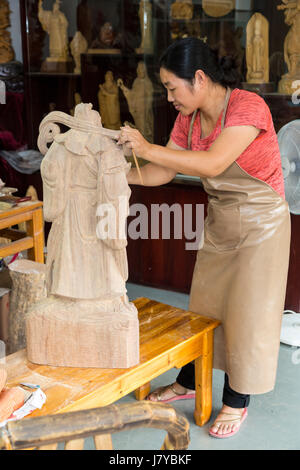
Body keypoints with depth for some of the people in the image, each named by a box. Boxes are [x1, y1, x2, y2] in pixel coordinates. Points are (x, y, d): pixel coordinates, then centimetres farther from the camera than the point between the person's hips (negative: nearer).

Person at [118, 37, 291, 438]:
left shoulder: (248, 107, -25)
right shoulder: (189, 119, -2)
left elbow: (212, 163, -37)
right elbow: (163, 172, 3)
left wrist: (148, 148, -37)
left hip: (261, 224, -7)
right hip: (220, 222, 7)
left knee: (247, 314, 4)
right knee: (203, 305, 17)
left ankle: (237, 401, 22)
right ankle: (188, 382, 36)